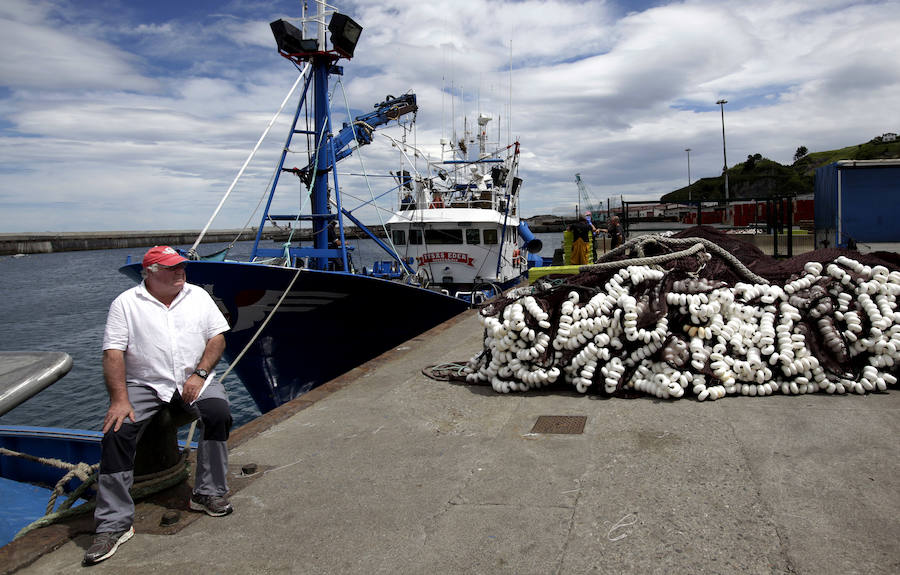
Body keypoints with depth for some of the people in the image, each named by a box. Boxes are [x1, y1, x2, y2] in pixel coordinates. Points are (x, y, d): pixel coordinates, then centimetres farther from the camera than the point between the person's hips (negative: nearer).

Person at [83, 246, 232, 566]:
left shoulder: (198, 296, 8)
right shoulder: (126, 303, 0)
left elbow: (218, 337, 5)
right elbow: (113, 353, -7)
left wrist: (199, 374, -10)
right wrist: (120, 400, -19)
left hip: (193, 380, 1)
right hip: (144, 384, -1)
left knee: (219, 414, -25)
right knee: (116, 433, -22)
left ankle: (208, 494, -11)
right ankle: (114, 525, -13)